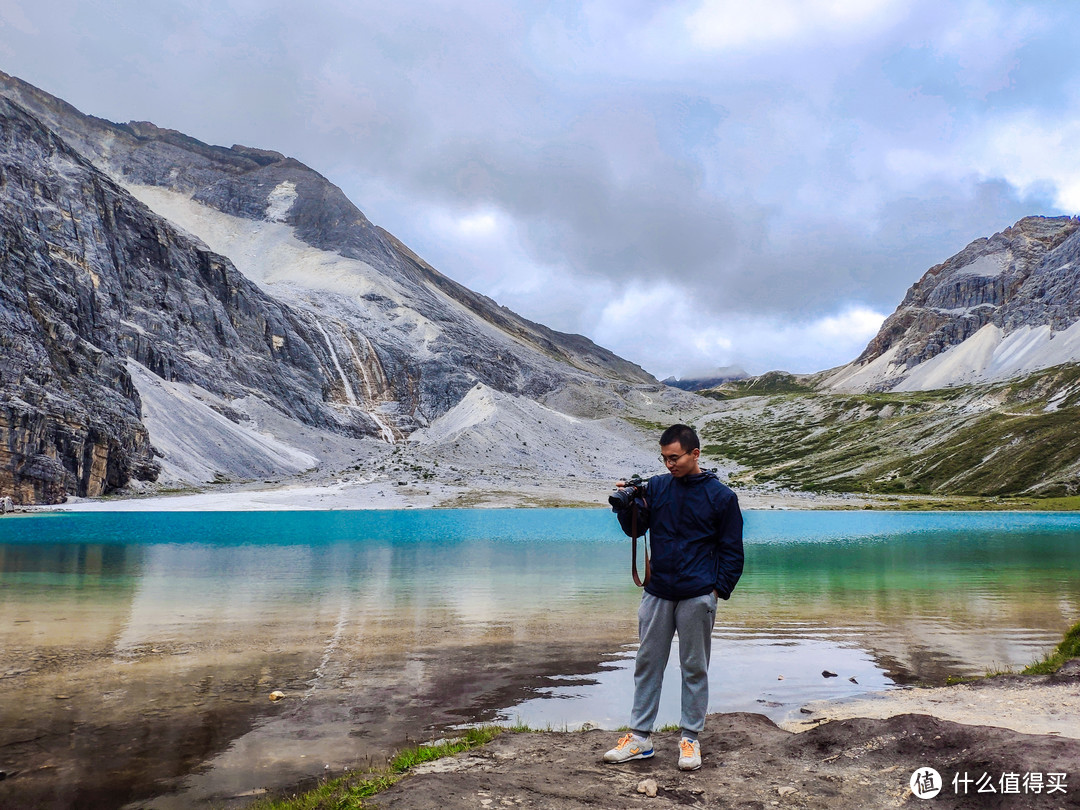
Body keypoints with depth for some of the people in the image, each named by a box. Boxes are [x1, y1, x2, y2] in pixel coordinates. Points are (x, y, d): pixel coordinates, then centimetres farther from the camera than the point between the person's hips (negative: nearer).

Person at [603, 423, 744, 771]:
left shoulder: (721, 496, -2)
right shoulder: (655, 486, 6)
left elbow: (732, 551, 2)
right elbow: (636, 528, 7)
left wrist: (718, 590, -6)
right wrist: (626, 505, -12)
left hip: (698, 598, -3)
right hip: (657, 593, 3)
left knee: (694, 668, 8)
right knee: (647, 664, 8)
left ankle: (690, 739, 20)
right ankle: (640, 736, 19)